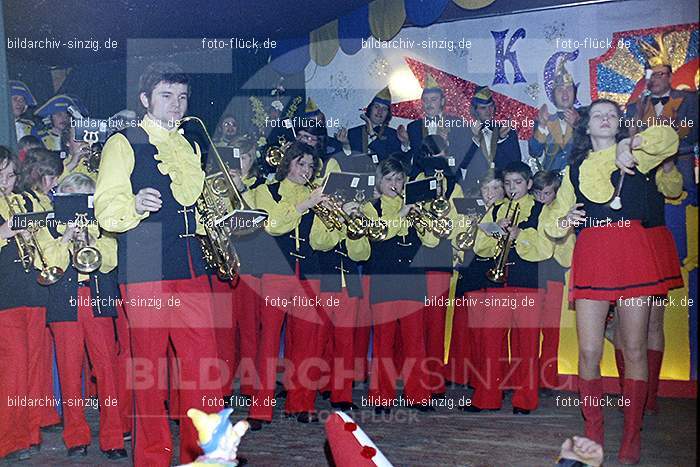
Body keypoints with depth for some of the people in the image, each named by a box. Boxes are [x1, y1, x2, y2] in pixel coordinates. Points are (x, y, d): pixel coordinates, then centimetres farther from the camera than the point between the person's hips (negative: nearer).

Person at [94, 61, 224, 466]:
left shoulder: (190, 148, 20)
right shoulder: (123, 144, 2)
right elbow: (106, 212, -7)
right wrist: (135, 206, -26)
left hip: (192, 269, 5)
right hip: (145, 273, -5)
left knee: (205, 364, 2)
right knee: (149, 367, 1)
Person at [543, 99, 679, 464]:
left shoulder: (636, 157, 15)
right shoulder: (574, 169, 21)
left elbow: (669, 140, -5)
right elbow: (553, 218, 19)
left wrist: (633, 143, -19)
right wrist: (562, 221, -3)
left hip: (632, 254, -1)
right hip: (590, 256, 1)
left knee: (634, 349, -1)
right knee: (589, 351, -5)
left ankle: (632, 437, 9)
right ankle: (593, 433, 9)